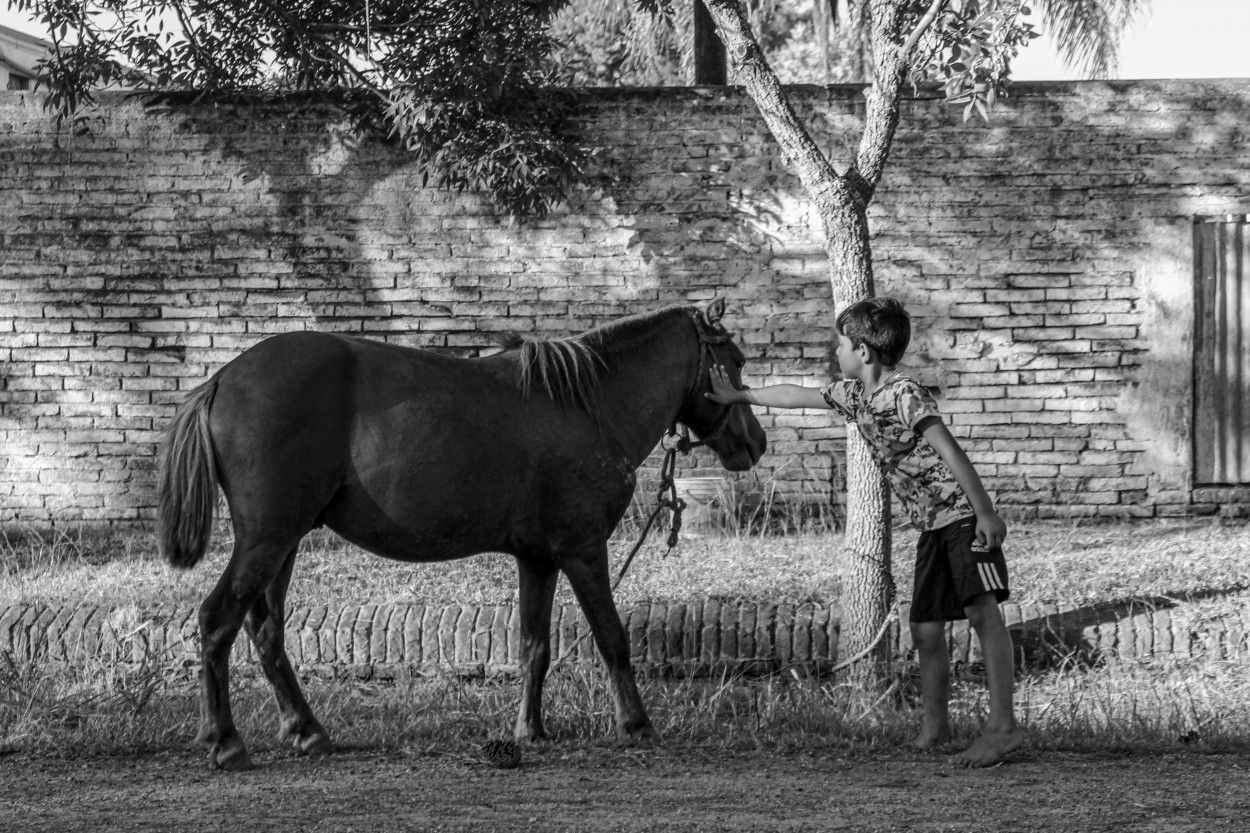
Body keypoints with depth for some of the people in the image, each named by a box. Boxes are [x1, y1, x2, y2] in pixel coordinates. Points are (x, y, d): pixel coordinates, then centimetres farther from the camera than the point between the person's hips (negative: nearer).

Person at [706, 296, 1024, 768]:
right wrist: (738, 396, 33)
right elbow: (796, 396, 24)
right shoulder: (853, 396, 10)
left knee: (981, 610, -18)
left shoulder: (903, 395, -17)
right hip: (931, 525, 9)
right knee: (925, 627, 8)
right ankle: (935, 726, 18)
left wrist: (986, 514, -27)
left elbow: (950, 452, -22)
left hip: (963, 515, -9)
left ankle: (1003, 726, -24)